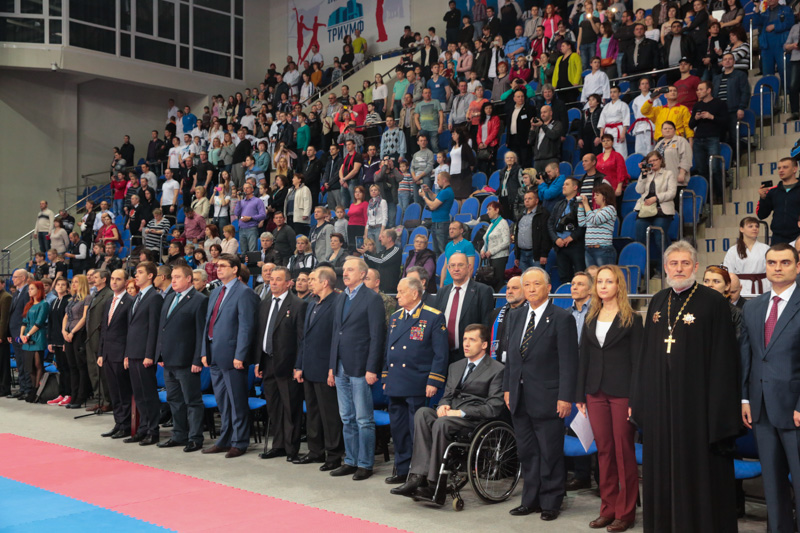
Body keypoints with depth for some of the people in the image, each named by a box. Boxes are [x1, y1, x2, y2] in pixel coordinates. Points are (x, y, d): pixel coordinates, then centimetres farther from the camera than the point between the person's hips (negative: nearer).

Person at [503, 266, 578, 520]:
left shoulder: (562, 318, -7)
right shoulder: (515, 317, 13)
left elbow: (569, 361, -10)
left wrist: (565, 397, -14)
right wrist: (507, 387, 11)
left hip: (547, 398, -6)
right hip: (519, 398, 6)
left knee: (550, 453, 2)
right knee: (526, 452, 13)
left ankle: (550, 503, 15)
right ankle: (531, 500, 24)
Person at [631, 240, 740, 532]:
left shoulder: (713, 302, -6)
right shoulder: (657, 302, 10)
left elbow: (723, 360, -9)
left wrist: (720, 408, -14)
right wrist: (637, 400, 9)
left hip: (696, 401, -5)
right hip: (659, 401, 5)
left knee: (699, 473, 3)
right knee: (663, 472, 12)